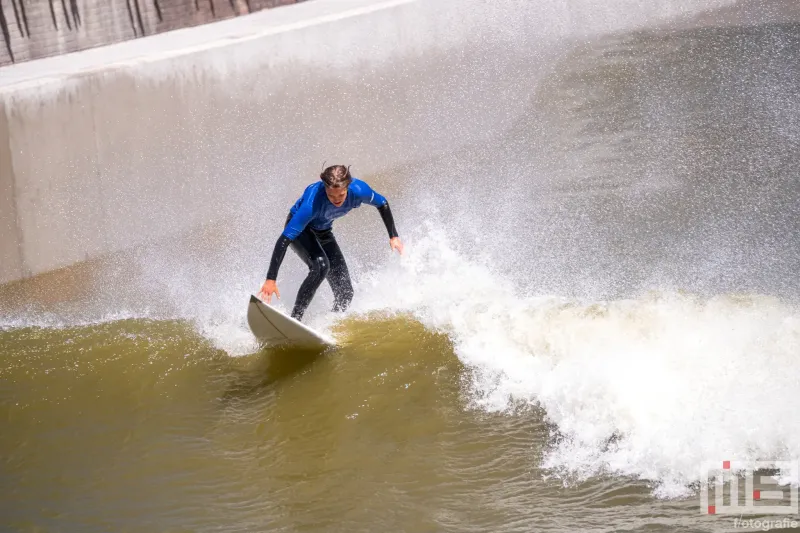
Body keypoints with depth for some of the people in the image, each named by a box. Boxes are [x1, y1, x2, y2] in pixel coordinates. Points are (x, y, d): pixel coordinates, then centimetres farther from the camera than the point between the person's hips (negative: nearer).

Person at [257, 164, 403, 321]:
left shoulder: (358, 190, -29)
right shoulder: (312, 201, -41)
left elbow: (382, 204, -5)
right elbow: (284, 239, -41)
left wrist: (394, 236, -4)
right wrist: (270, 279, -45)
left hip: (323, 232, 5)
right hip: (299, 228, -5)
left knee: (345, 293, -2)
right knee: (320, 265, -35)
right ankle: (294, 319, -29)